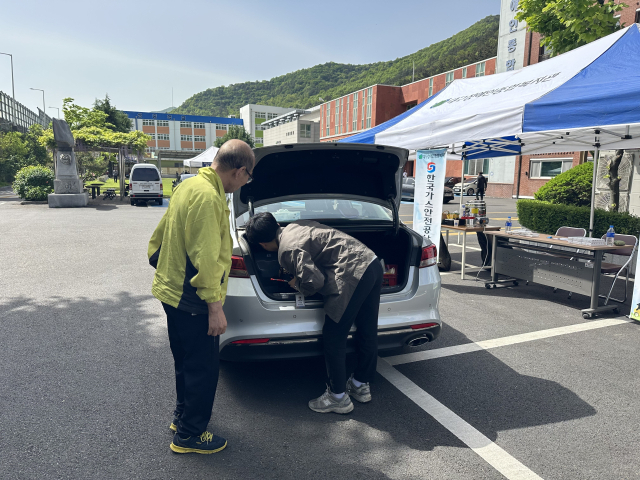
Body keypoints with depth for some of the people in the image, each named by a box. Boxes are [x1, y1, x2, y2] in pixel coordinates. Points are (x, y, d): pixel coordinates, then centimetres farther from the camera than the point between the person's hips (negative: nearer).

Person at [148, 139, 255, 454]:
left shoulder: (189, 185, 8)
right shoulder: (208, 197, -24)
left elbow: (160, 236, 17)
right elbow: (205, 258, -27)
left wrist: (160, 262, 27)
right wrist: (215, 306, -22)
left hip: (172, 291, 10)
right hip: (191, 301, -10)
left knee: (186, 361, 24)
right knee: (203, 369, 6)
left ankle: (183, 414, 42)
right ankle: (189, 435, 22)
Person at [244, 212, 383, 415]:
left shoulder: (288, 250, -10)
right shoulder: (296, 225, 17)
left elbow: (314, 281, -17)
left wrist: (298, 285, 5)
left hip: (354, 275, -10)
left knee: (333, 338, 4)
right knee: (367, 332, 19)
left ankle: (338, 397, 18)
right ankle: (361, 385, 37)